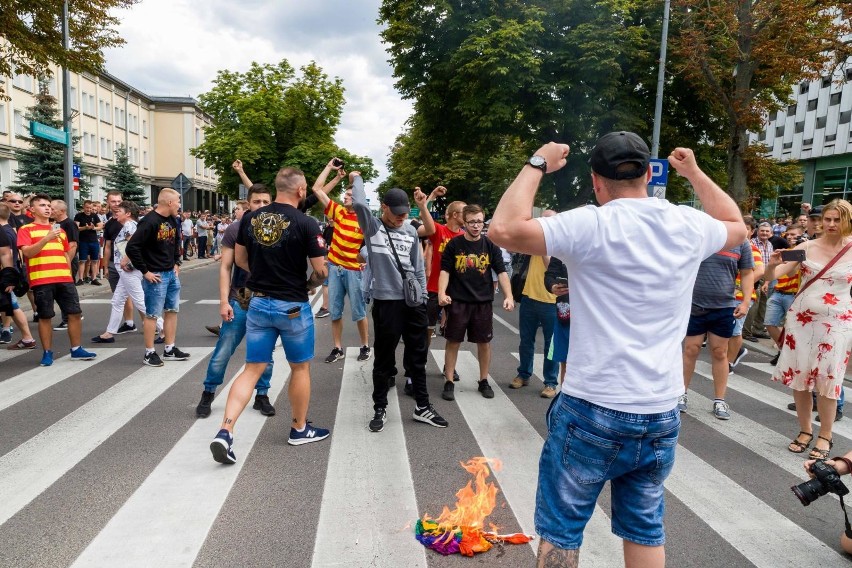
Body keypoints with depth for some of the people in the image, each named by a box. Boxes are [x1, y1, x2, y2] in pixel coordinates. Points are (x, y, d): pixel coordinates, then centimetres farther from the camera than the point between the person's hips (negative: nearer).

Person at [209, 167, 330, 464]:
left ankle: (225, 431, 0)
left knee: (252, 369, 11)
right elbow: (321, 270, -14)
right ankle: (300, 429, 29)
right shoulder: (305, 223, -14)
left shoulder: (250, 218, 1)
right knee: (300, 367, 14)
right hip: (293, 307, -4)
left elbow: (240, 258, 11)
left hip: (258, 303, 5)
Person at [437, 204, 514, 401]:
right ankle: (449, 382, 15)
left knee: (484, 342, 10)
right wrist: (442, 293, -20)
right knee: (453, 341, 4)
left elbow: (502, 272, 0)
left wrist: (509, 296, -13)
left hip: (483, 302, 2)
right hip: (457, 302, -1)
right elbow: (445, 271, -3)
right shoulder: (454, 244, -2)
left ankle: (483, 381, 26)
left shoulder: (491, 246, 1)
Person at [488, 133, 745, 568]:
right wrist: (694, 173, 30)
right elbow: (737, 226, 25)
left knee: (560, 529, 11)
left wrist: (537, 165, -8)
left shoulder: (591, 225, -15)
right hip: (662, 414, 6)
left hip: (592, 410, -5)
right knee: (645, 528, 21)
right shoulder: (690, 226, 2)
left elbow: (503, 229, -20)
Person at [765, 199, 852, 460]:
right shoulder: (807, 247, -1)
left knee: (827, 380, 0)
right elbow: (772, 276, -7)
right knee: (799, 377, 6)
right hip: (801, 319, 1)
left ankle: (825, 435, 15)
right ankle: (804, 430, 21)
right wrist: (773, 264, -28)